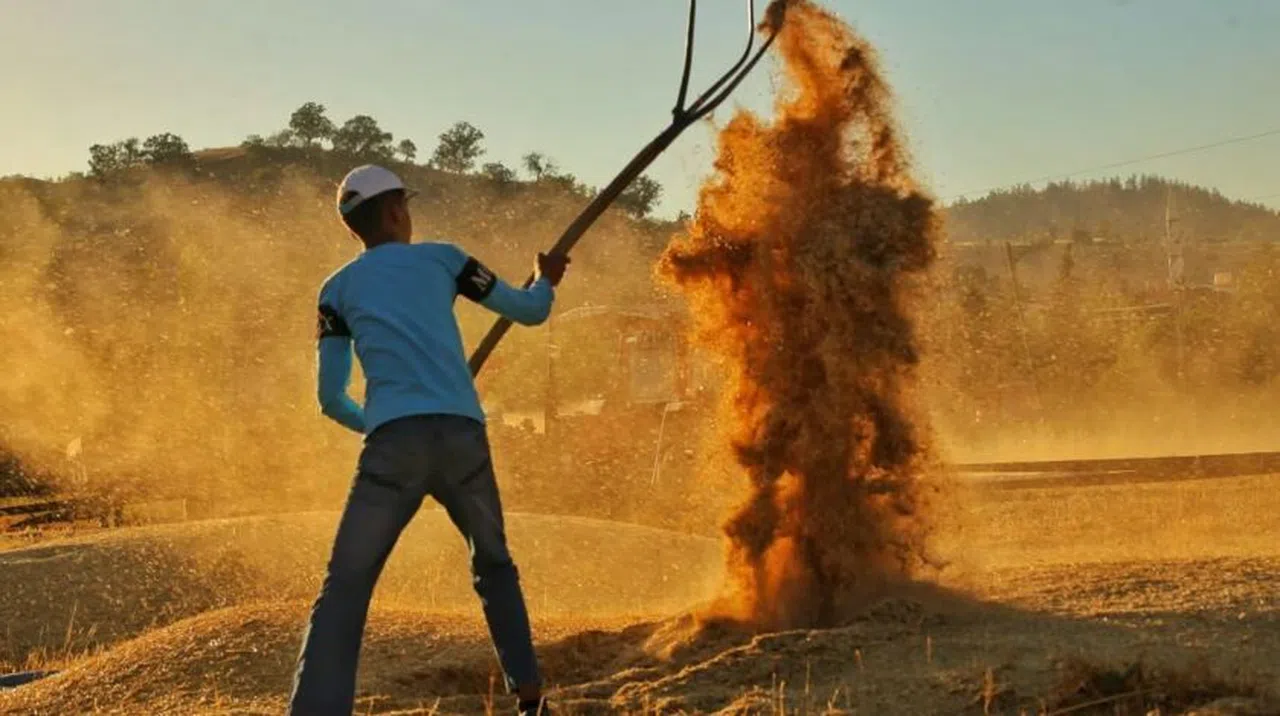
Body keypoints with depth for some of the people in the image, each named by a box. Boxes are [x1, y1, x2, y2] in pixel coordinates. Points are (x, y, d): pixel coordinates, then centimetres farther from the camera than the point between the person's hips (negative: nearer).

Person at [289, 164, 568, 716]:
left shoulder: (338, 289, 16)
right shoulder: (441, 258, 17)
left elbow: (331, 399, 14)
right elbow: (529, 313, 23)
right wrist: (547, 279, 46)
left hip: (394, 445, -1)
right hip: (463, 438, 2)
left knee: (344, 590, -1)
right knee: (493, 564, 24)